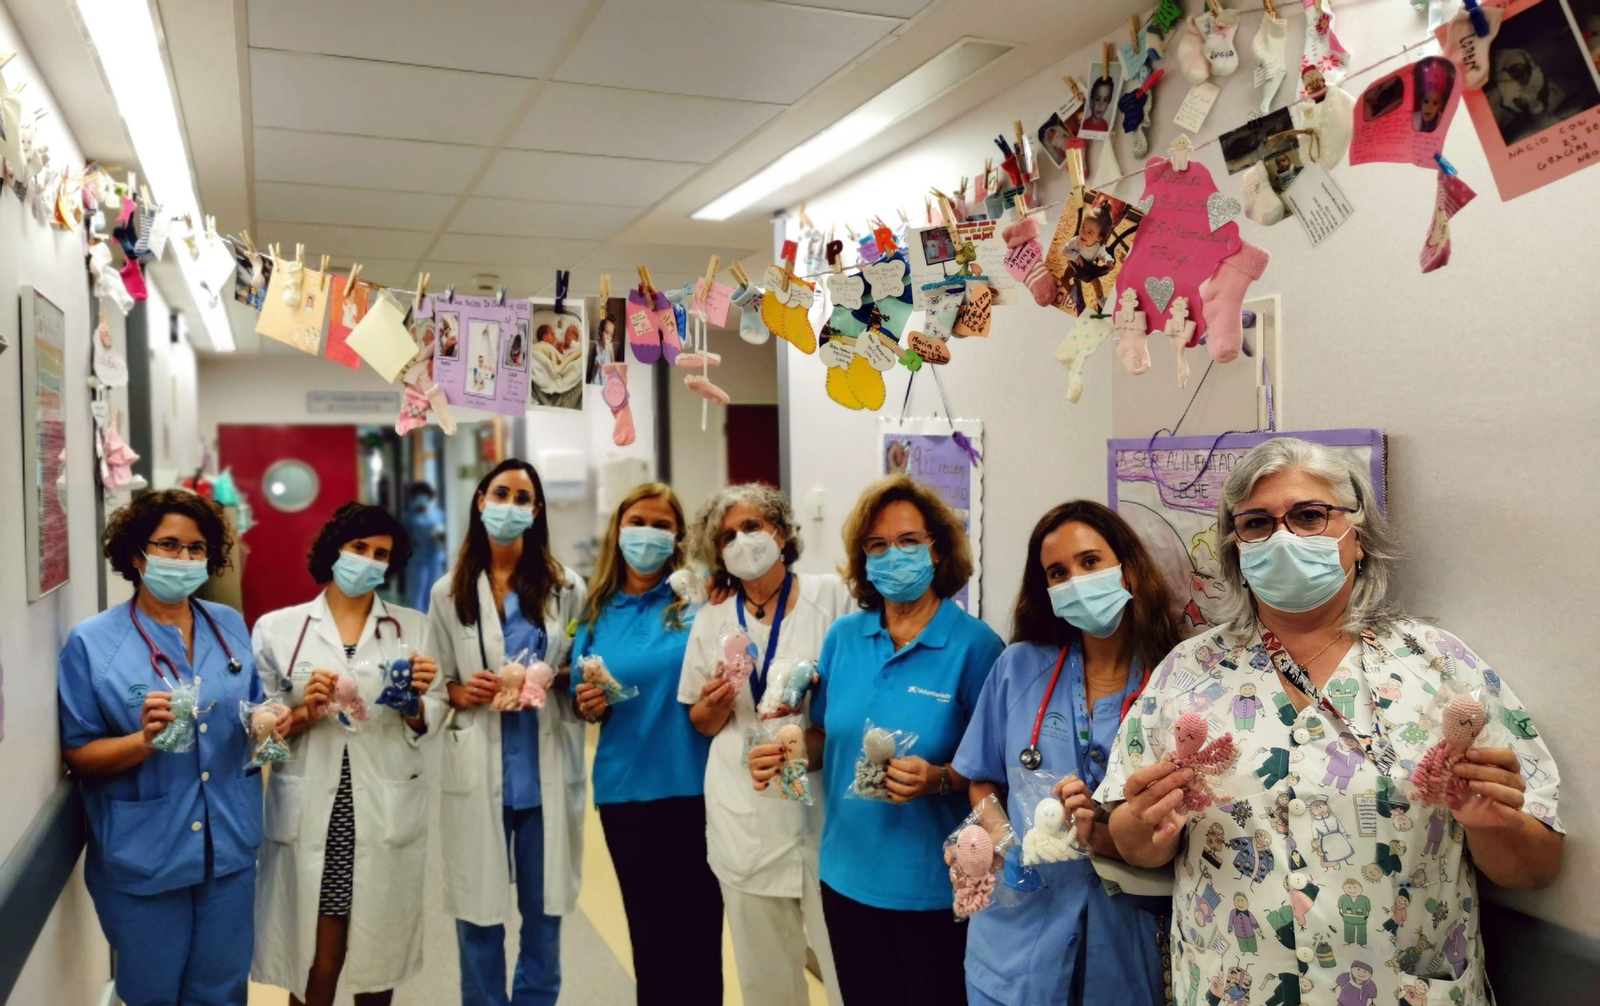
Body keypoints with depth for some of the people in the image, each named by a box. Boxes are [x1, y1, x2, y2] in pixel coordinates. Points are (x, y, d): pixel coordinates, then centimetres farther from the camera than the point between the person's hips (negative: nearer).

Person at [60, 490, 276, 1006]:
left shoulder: (231, 625, 4)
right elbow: (77, 755, -7)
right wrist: (143, 741, -25)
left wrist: (272, 723, -9)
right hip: (144, 856, -3)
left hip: (230, 847, 3)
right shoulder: (92, 642, -8)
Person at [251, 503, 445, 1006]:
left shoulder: (414, 627, 6)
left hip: (388, 816, 2)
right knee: (314, 965, 5)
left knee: (379, 956, 12)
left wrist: (416, 701, -16)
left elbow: (428, 725, 5)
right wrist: (305, 713, -17)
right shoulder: (277, 628, 1)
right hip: (310, 816, -1)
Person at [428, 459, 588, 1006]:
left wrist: (557, 680, -15)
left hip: (548, 769, 0)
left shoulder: (566, 587, 3)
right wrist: (460, 692, -12)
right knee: (477, 909, 8)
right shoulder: (448, 592, 5)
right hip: (477, 772, 0)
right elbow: (435, 683, 8)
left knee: (544, 906, 10)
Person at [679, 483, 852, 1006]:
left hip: (822, 798, -3)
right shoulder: (713, 619, 7)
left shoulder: (832, 597, -3)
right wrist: (716, 704, -8)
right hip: (745, 812, 3)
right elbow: (703, 722, 14)